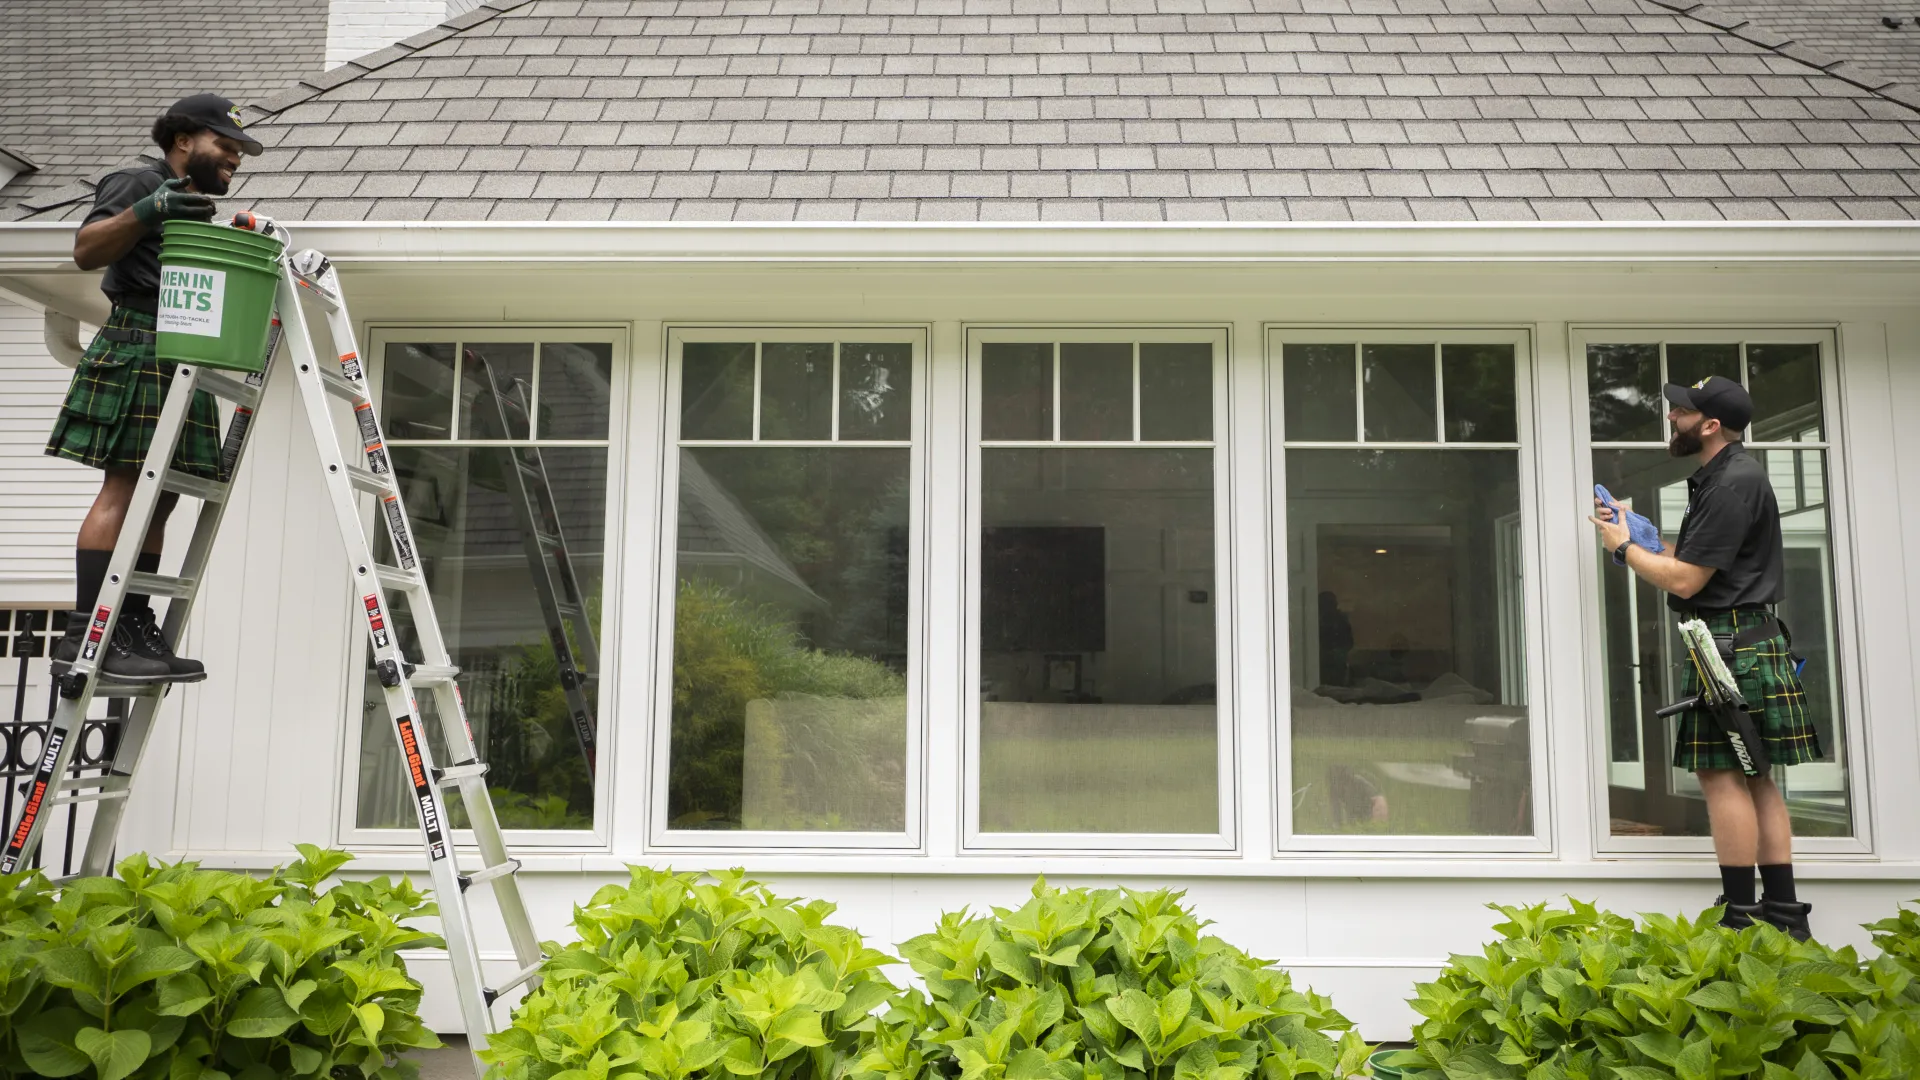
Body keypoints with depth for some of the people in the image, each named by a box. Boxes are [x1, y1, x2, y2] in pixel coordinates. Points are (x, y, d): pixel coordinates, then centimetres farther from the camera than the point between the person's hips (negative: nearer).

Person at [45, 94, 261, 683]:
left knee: (159, 498, 2)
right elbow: (86, 250, -10)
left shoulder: (200, 210, 29)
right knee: (124, 488, -16)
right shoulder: (140, 183, 2)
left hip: (180, 365, 9)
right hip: (137, 350, -9)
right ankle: (84, 636, -19)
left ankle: (133, 629, 1)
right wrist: (145, 211, -24)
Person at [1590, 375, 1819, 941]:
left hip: (1732, 640, -11)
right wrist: (1636, 532, 13)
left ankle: (1742, 916, -5)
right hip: (1748, 639, 11)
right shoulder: (1724, 475, 18)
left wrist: (1623, 547, -3)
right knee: (1754, 778, 11)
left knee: (1723, 774, -8)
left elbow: (1683, 581, -17)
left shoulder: (1732, 483, -15)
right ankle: (1783, 912, 15)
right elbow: (1696, 561, 21)